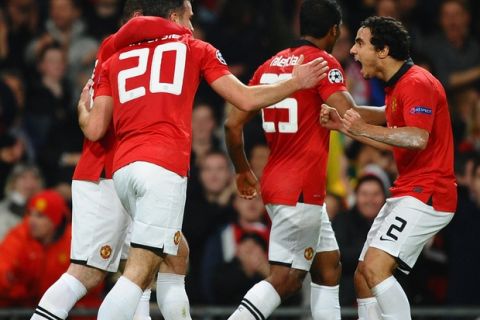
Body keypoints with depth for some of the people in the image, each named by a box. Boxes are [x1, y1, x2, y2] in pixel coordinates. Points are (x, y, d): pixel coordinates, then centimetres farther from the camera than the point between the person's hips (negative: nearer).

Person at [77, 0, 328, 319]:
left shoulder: (114, 61, 21)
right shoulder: (194, 49, 13)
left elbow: (94, 129, 14)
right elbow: (246, 99, 11)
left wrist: (83, 107, 37)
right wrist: (296, 82, 25)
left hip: (123, 168, 5)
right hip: (164, 167, -5)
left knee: (176, 254, 25)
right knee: (139, 272, -11)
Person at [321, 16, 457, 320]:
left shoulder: (417, 83, -16)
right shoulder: (396, 86, 17)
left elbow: (417, 138, -30)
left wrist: (365, 128, -29)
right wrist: (343, 125, 20)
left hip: (426, 194, -11)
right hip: (405, 193, 11)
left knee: (375, 269, -22)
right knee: (363, 276, 9)